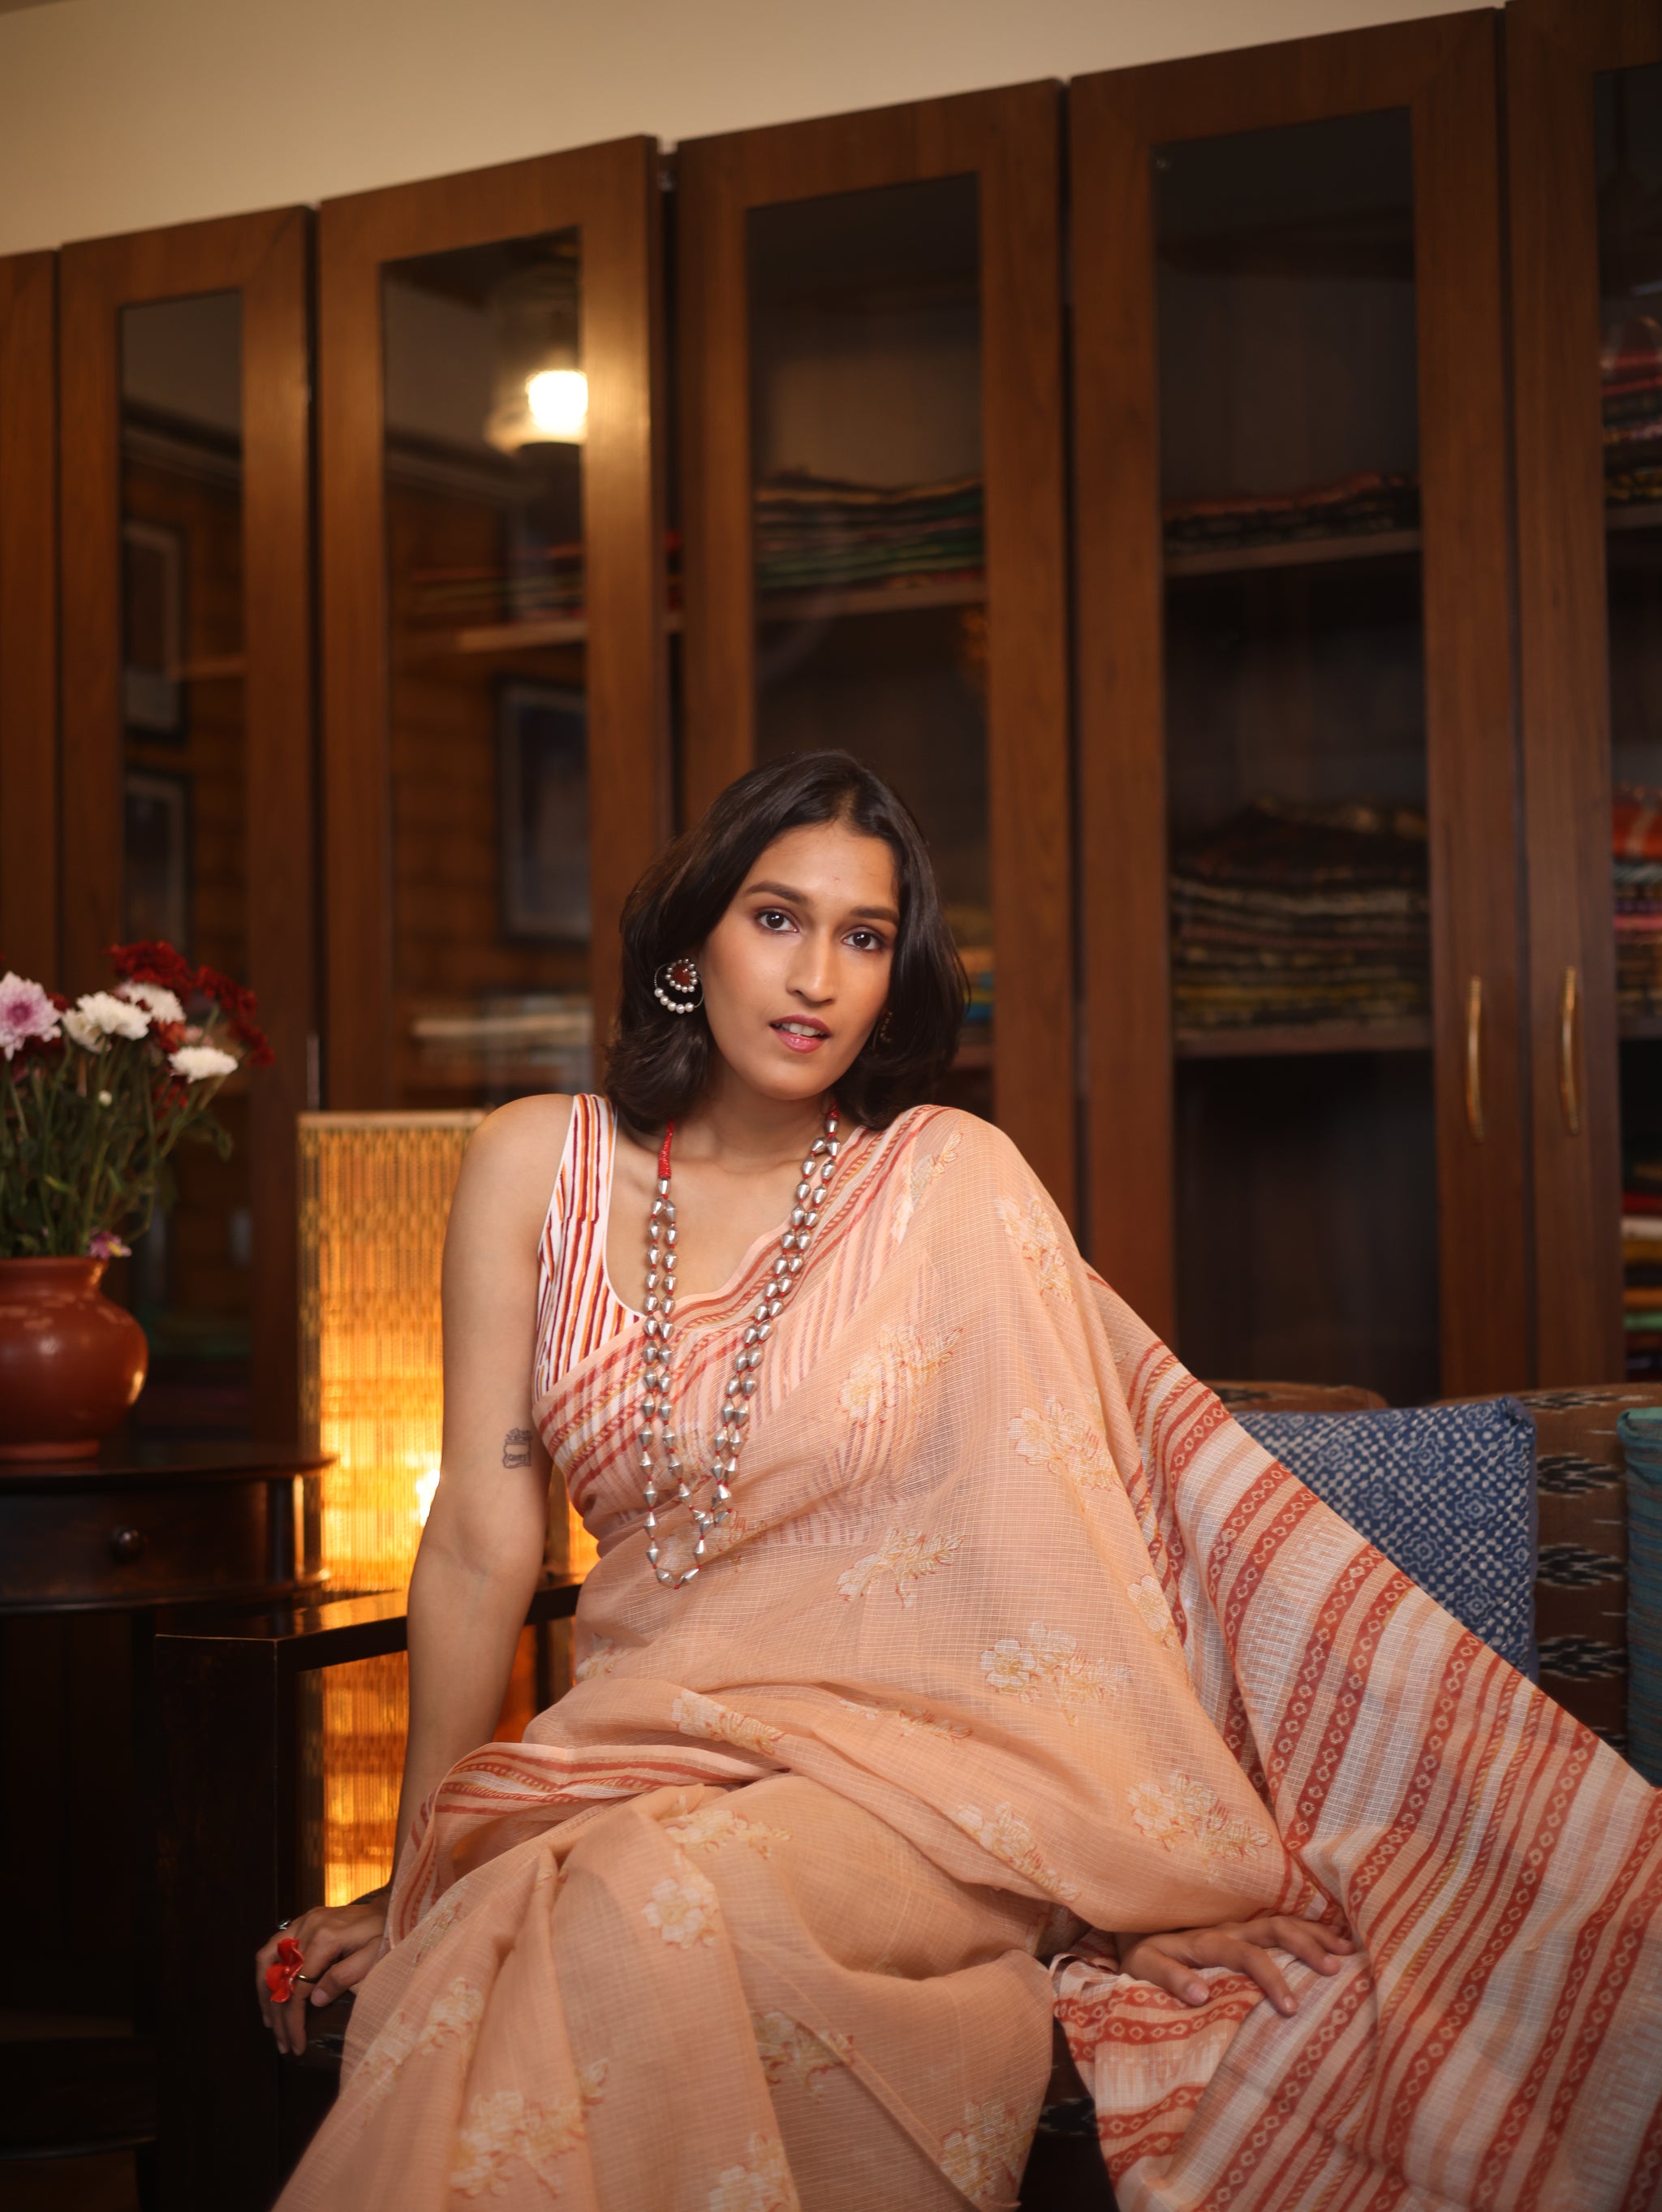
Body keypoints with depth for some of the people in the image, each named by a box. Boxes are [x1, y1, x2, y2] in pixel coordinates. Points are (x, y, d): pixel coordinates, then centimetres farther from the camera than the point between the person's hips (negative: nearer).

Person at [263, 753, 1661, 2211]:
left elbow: (1043, 1528, -6)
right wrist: (412, 1877, 4)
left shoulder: (955, 1182, -1)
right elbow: (480, 1549, 4)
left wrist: (1148, 1861, -11)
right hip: (641, 1748, 2)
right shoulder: (541, 1168, 5)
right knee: (460, 1970, -30)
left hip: (906, 1753, -2)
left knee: (660, 1921, -32)